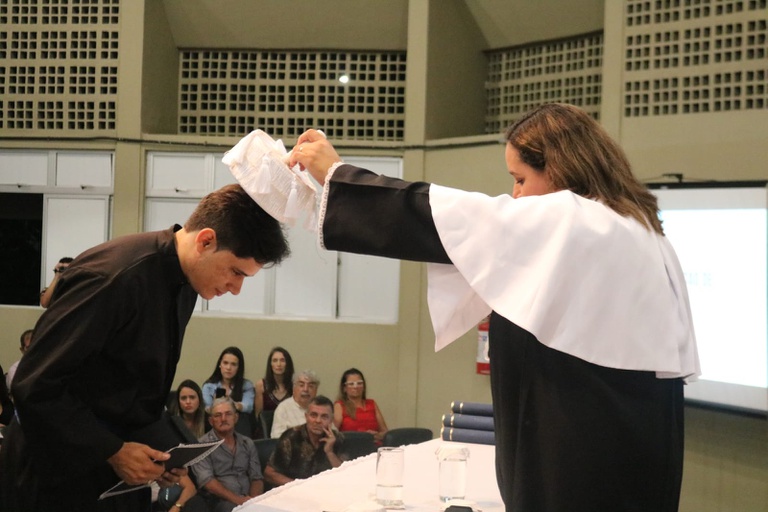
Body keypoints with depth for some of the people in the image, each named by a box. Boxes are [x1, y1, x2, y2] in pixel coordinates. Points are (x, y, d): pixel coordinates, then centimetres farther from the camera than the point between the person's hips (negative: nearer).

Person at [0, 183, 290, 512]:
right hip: (62, 475, -8)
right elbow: (34, 387, -22)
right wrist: (113, 451, -19)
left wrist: (165, 448, 0)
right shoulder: (113, 277, -25)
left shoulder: (184, 282, 2)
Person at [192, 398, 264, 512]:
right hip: (220, 501, -4)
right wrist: (236, 499, -18)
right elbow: (206, 480, -9)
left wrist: (253, 499, -9)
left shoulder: (248, 443, 16)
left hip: (248, 500, 4)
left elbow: (256, 477, 12)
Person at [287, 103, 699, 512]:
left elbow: (441, 219, -13)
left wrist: (336, 174, -4)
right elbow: (675, 358, 12)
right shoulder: (645, 233, 12)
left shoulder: (562, 221, -14)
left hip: (580, 459, -9)